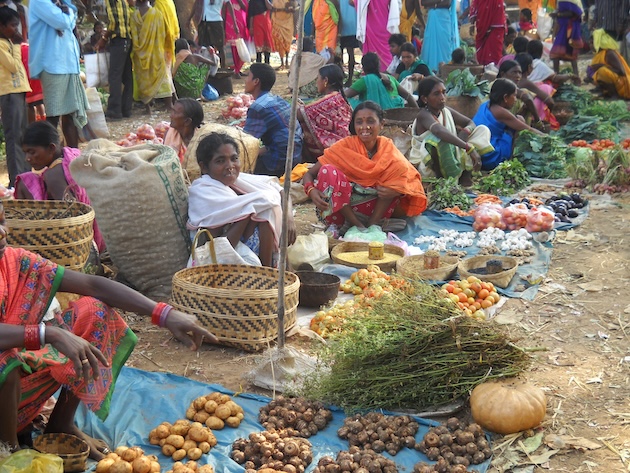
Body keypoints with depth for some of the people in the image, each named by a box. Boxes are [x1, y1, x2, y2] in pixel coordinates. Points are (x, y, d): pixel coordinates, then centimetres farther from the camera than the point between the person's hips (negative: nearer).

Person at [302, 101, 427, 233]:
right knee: (328, 171, -25)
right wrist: (311, 190, -32)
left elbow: (413, 180, -6)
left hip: (373, 209, 1)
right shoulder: (345, 146, -11)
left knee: (398, 167, -15)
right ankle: (357, 226, -19)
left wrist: (397, 190, -28)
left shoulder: (388, 149, -5)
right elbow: (309, 174, -9)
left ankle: (373, 225, -16)